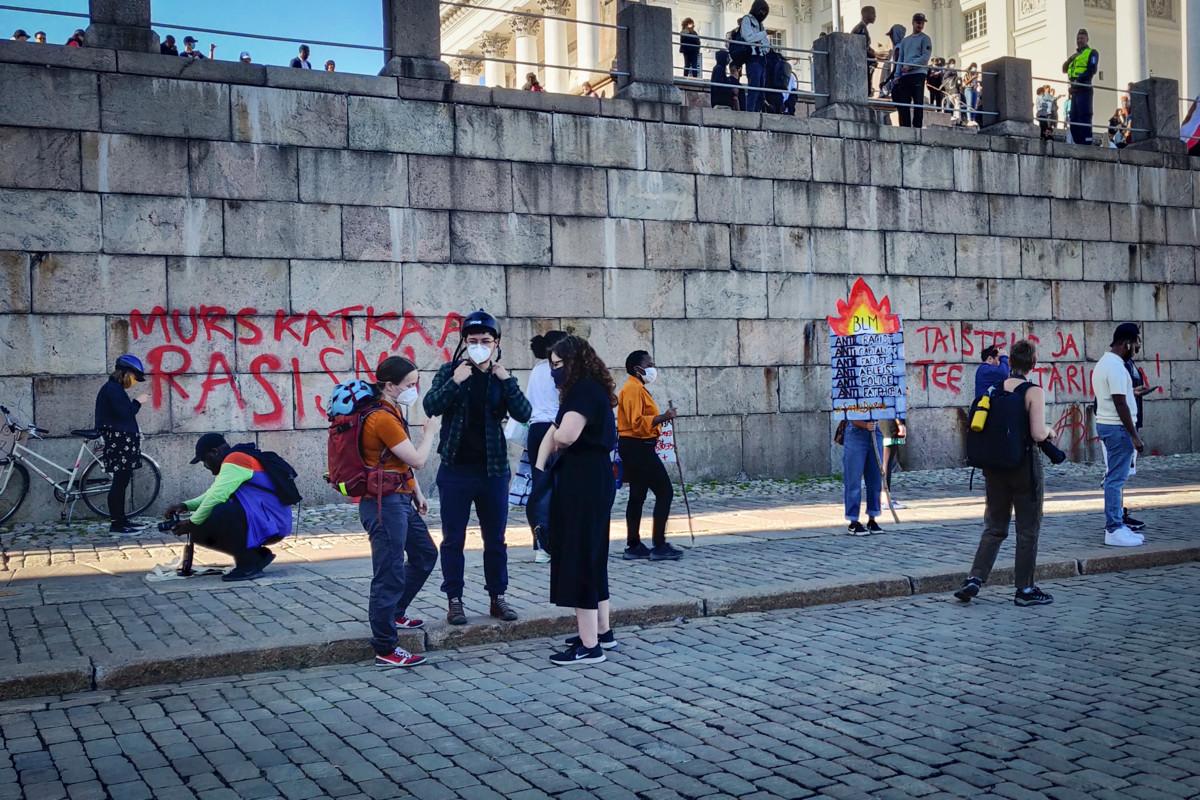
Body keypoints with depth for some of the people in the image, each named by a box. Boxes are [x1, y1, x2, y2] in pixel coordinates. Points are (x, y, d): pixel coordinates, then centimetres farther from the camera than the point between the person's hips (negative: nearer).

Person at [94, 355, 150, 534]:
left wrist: (135, 433, 15)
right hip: (119, 445, -10)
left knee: (121, 482, 12)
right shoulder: (112, 389, -13)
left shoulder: (114, 389, 19)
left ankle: (121, 520, 16)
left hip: (123, 444, 10)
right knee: (120, 482, -8)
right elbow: (124, 414, -20)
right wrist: (138, 402, -6)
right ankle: (116, 523, -6)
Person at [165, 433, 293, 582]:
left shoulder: (234, 461, -13)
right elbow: (212, 496, 23)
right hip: (259, 522, 10)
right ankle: (257, 555, 9)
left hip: (270, 523, -10)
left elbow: (216, 497, -21)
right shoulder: (233, 462, 19)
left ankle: (248, 564, -14)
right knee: (200, 532, 6)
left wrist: (192, 523, -9)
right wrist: (185, 505, 7)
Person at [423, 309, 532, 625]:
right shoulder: (450, 371, 1)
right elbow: (431, 406, -12)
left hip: (493, 469, 2)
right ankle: (454, 600, 13)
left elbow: (523, 414, -6)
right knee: (453, 539, 4)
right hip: (456, 469, -2)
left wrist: (506, 380, -17)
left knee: (495, 539, 10)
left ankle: (497, 598, 20)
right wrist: (455, 382, -24)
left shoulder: (501, 377, 5)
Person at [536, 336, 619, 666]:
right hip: (587, 480, 11)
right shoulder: (581, 390, 18)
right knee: (590, 556, 17)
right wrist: (539, 468, 2)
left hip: (585, 483, -11)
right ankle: (602, 631, 28)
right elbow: (553, 433, 14)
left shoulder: (586, 390, -15)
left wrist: (557, 440, -5)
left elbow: (565, 436, -27)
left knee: (579, 558, -7)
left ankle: (589, 646, -3)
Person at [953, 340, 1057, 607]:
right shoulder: (1034, 392, -13)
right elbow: (1038, 434, -19)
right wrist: (1050, 432, 2)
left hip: (995, 465, 5)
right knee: (1028, 530, 7)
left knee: (994, 527, 14)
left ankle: (974, 579, 2)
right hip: (1024, 465, -5)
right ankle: (1024, 589, 13)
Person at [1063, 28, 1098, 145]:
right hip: (1075, 91, 8)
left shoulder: (1092, 53, 3)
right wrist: (1070, 59, 0)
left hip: (1084, 89, -8)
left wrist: (1077, 82, -19)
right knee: (1074, 120, 6)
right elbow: (1064, 69, 19)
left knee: (1084, 118, -13)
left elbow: (1091, 70, -11)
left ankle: (1087, 143, -16)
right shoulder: (1076, 55, 27)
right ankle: (1079, 143, 9)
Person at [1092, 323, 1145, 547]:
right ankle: (1114, 530, -5)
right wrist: (1134, 435, -19)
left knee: (1116, 478, 14)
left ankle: (1117, 525, 19)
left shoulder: (1103, 363, 15)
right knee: (1116, 479, -7)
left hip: (1106, 425, 11)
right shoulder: (1116, 367, -17)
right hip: (1118, 427, -11)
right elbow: (1120, 404, -21)